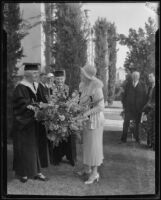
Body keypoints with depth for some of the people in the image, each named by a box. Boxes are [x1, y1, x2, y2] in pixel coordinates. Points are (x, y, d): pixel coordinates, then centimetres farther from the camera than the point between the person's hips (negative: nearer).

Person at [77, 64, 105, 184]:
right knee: (87, 144, 16)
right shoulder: (84, 86, 1)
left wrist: (87, 113, -26)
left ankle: (95, 173, 12)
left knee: (93, 144, 0)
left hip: (94, 118, -8)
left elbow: (101, 107, -21)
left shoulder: (96, 88, -22)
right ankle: (88, 168, 30)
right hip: (86, 118, 8)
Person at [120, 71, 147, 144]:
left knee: (137, 123, 9)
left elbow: (144, 97, 4)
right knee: (126, 123, -2)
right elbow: (124, 96, 8)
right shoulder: (128, 85, 5)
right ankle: (123, 139, 5)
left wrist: (143, 107, -1)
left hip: (138, 108, 0)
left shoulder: (142, 86, 3)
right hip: (128, 108, 0)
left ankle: (137, 138, 24)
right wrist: (124, 105, 1)